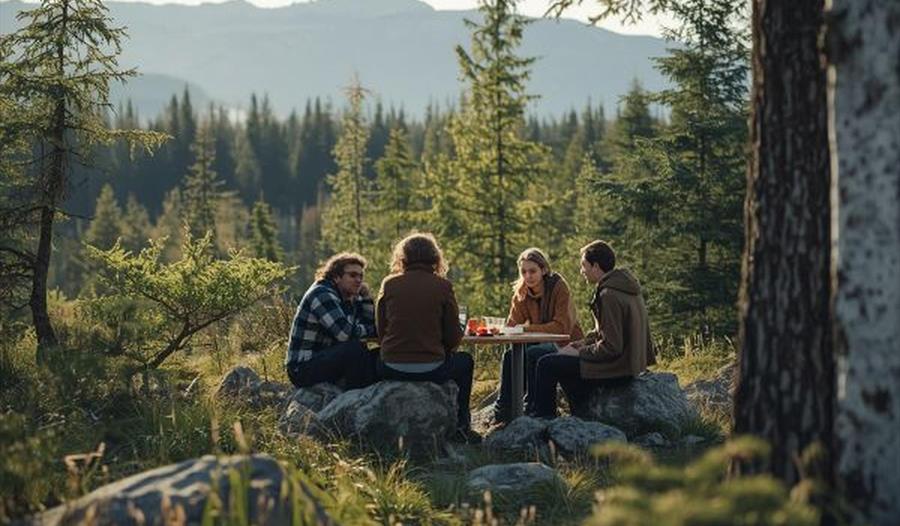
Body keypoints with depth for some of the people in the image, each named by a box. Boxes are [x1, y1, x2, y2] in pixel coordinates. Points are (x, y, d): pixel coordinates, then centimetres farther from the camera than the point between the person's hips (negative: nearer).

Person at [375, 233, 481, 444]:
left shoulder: (389, 284, 1)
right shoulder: (442, 286, -4)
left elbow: (380, 331, 7)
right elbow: (453, 338, -1)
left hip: (391, 370, 1)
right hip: (430, 370, -1)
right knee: (465, 361, 30)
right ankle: (461, 425, 29)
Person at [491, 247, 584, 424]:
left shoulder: (559, 287, -16)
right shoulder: (521, 292, 2)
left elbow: (561, 327, -22)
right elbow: (513, 324, 1)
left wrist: (527, 328, -27)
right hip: (542, 344, 6)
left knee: (532, 355, -31)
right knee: (510, 355, -20)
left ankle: (532, 408, -22)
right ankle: (503, 411, -15)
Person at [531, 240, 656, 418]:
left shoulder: (609, 296, -22)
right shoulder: (624, 287, 9)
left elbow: (611, 347, -24)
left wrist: (579, 352, -11)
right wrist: (579, 344, 9)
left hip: (618, 368, -10)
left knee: (546, 365, -6)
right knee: (563, 362, 29)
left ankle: (544, 419, 6)